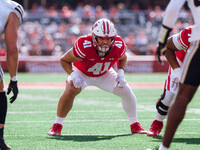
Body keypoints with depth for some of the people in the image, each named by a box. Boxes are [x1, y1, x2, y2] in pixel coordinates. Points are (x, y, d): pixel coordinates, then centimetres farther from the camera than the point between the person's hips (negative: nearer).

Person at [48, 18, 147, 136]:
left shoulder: (118, 46, -28)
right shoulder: (84, 46, -39)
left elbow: (122, 58, 0)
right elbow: (64, 60, -23)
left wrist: (121, 73, -17)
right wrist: (73, 75, -35)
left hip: (104, 74, 3)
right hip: (82, 72, -3)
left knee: (126, 92, -8)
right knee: (71, 90, -31)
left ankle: (135, 125, 15)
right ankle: (57, 126, -14)